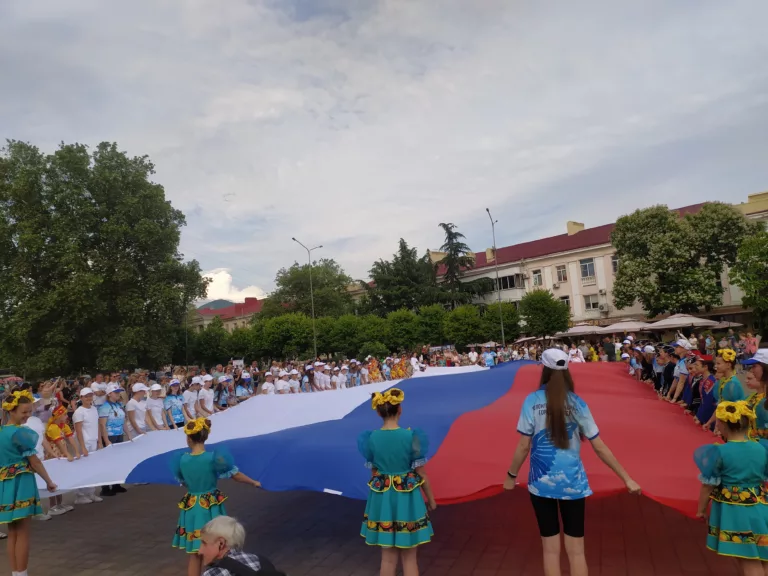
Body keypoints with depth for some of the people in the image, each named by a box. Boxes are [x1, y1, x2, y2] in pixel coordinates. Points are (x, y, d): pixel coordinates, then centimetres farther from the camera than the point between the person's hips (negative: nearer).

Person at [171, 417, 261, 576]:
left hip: (191, 509, 3)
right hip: (211, 509, -2)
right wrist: (254, 483, 7)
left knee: (194, 555, 13)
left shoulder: (181, 460, -7)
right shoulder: (214, 457, -17)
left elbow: (182, 482, 11)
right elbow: (236, 476, -9)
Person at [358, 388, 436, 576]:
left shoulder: (372, 438, -7)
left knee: (388, 556, 16)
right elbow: (421, 474, -7)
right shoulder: (411, 436, -15)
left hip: (381, 499, 2)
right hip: (407, 499, -2)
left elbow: (374, 473, 3)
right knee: (409, 557, 13)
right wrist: (431, 499, 7)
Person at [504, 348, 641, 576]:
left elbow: (524, 446, -8)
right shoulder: (577, 403, -5)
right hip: (572, 482, 1)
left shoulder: (532, 400, -10)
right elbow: (600, 448, -2)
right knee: (576, 551, 13)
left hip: (542, 481, -1)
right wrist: (627, 479, 8)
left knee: (551, 549, 12)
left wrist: (511, 475, 6)